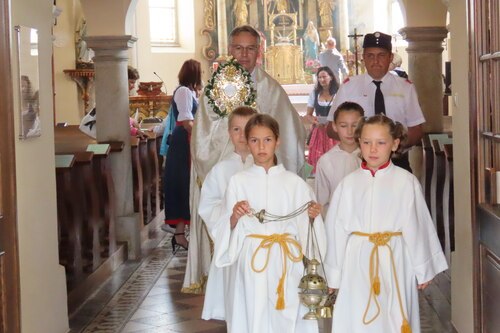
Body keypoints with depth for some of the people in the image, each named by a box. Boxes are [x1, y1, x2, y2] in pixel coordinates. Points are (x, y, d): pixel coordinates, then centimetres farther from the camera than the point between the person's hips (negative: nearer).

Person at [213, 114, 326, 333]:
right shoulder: (238, 181, 2)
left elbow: (304, 225, 7)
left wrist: (313, 216, -11)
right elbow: (228, 228, 3)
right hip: (250, 262, 0)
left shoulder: (294, 183, 4)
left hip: (286, 262, 1)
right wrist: (235, 217, -16)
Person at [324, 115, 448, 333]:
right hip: (357, 264, 1)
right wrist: (334, 275, 9)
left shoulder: (406, 181, -3)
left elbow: (416, 226, 2)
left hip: (395, 262, -1)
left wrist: (423, 270, 7)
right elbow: (336, 229, 6)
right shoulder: (348, 184, 2)